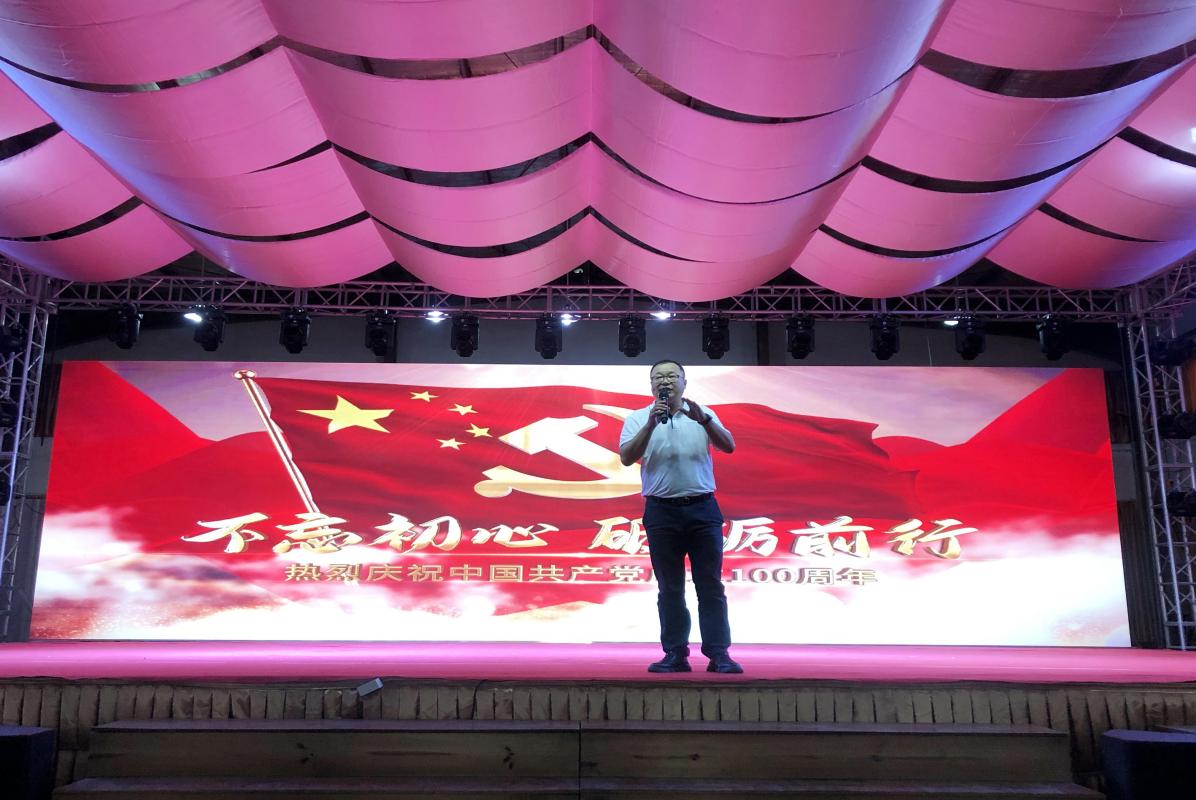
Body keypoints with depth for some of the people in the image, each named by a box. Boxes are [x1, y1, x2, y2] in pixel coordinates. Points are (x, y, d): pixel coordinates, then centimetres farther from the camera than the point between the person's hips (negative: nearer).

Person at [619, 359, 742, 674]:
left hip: (703, 509, 1)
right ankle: (675, 654, 12)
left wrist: (703, 419, -17)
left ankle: (718, 654, 5)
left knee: (710, 585, 1)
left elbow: (729, 446, -2)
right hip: (662, 511, -1)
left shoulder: (702, 415, 10)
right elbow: (627, 458, -8)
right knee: (669, 588, 5)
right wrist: (652, 423, -18)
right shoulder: (638, 419, 6)